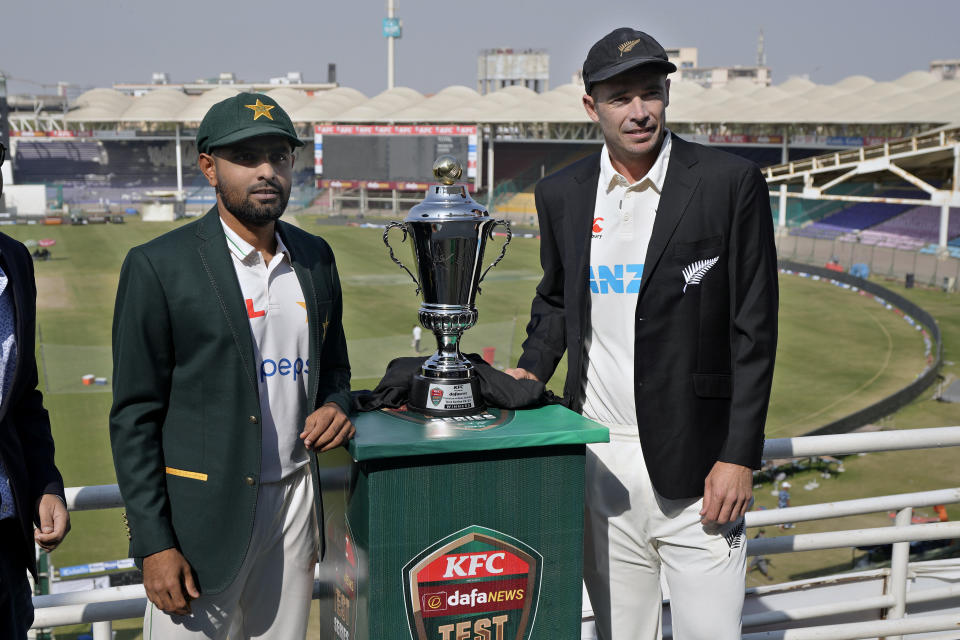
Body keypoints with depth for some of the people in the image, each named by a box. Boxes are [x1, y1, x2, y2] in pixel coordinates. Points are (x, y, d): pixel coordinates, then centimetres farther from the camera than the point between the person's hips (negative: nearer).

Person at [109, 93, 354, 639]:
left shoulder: (316, 258, 8)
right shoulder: (159, 266, -8)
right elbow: (135, 417, -8)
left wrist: (334, 407, -2)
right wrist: (154, 545, -12)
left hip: (295, 500, 5)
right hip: (205, 510, -5)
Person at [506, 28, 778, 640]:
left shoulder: (730, 181, -7)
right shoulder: (561, 194, 6)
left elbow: (754, 328, -6)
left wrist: (740, 457, -10)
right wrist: (530, 371, 2)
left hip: (695, 465, -3)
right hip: (599, 461, 4)